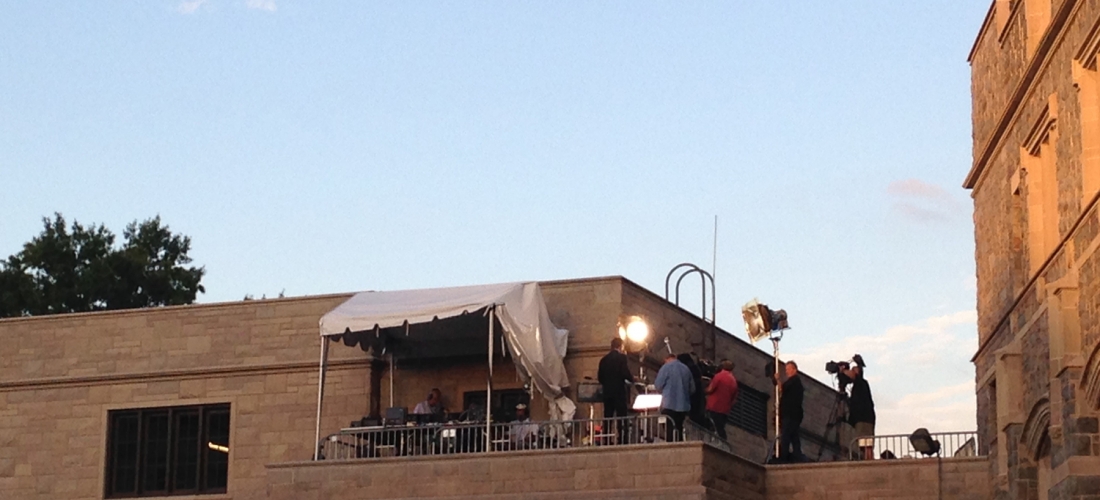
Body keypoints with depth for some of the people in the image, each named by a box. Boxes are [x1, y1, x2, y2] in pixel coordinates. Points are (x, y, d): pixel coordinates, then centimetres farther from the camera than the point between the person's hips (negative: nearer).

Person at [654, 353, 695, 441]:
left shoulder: (666, 367, -4)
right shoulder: (686, 368, 11)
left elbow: (658, 386, -7)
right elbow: (692, 388, 13)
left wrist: (664, 391, 14)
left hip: (670, 404, -5)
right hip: (683, 405, 5)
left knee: (669, 430, -5)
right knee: (679, 429, 12)